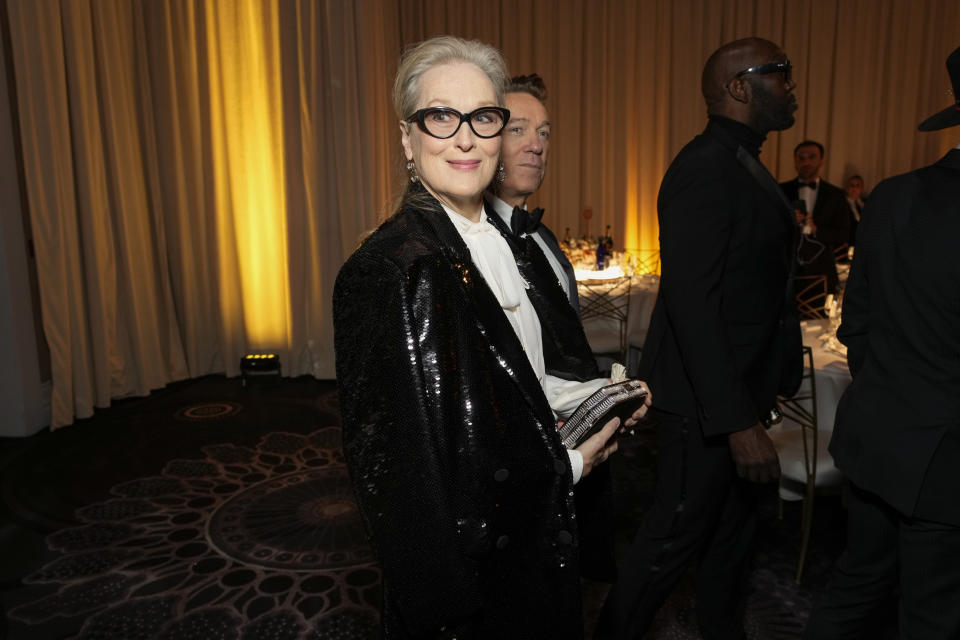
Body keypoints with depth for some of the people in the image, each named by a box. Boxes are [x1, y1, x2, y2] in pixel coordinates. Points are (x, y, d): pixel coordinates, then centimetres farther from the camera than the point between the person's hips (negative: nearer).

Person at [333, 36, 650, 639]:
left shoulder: (492, 239, 1)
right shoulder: (393, 267, -25)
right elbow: (413, 468, -24)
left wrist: (591, 393, 0)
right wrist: (566, 466, -17)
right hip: (465, 563, -8)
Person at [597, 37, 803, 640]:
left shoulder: (744, 165, 12)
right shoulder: (705, 169, -20)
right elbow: (691, 302, -27)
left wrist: (761, 391, 16)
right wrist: (739, 420, -27)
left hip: (740, 387, 10)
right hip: (708, 400, -10)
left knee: (735, 523, 22)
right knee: (676, 534, 5)